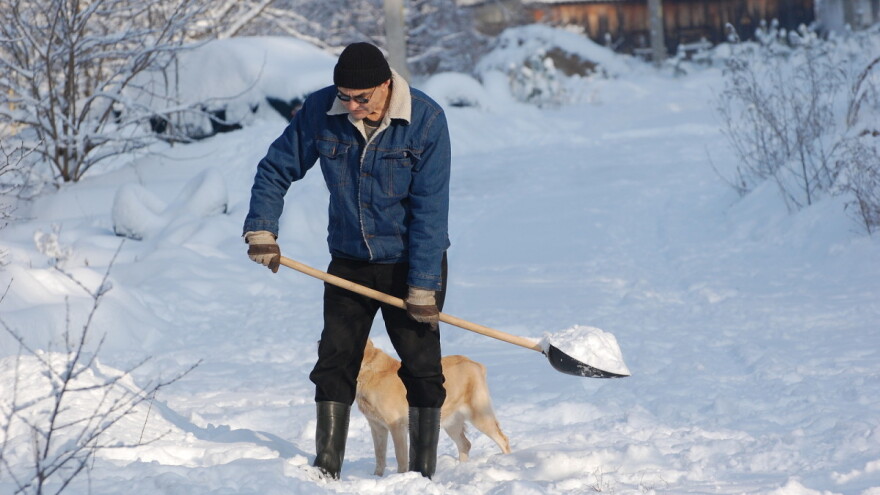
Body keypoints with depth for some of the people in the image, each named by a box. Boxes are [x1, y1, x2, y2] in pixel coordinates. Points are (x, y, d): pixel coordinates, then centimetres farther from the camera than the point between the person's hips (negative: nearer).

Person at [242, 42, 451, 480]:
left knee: (421, 367, -2)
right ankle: (326, 470, 8)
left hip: (411, 262, -3)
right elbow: (276, 168, 3)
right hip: (349, 262, 3)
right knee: (334, 362, 1)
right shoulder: (320, 111, -10)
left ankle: (422, 474, 5)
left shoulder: (426, 120, -18)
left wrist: (423, 286, -19)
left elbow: (430, 209, -18)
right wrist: (261, 229, -9)